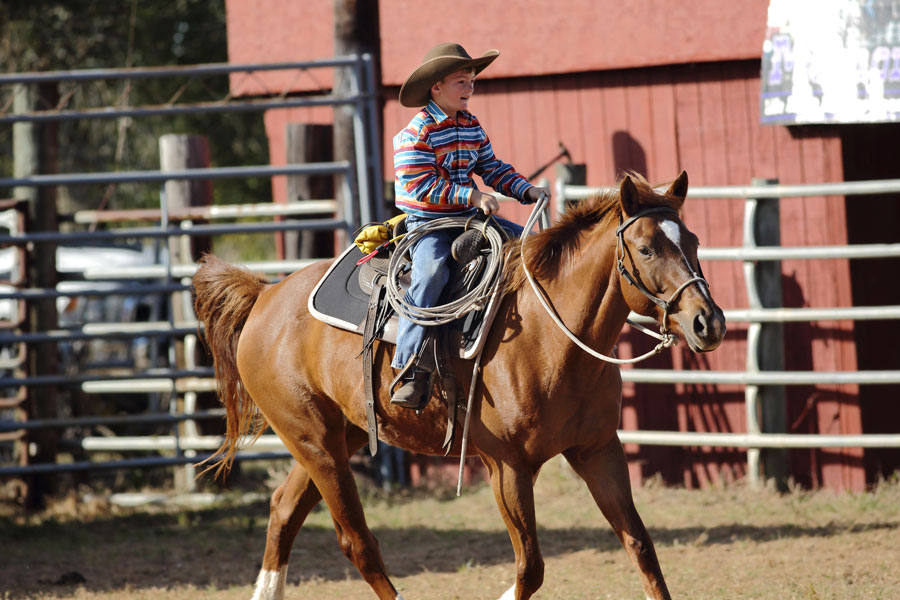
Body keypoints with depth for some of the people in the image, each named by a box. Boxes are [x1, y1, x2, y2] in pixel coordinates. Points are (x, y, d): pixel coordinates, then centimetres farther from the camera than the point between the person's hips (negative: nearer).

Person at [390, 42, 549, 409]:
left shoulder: (471, 126, 11)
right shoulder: (416, 132, -13)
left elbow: (492, 169, 15)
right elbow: (420, 185, -20)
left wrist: (526, 190, -1)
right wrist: (471, 195, -25)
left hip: (468, 217, 8)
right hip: (426, 222, -8)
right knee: (430, 273, -34)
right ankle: (413, 371, -36)